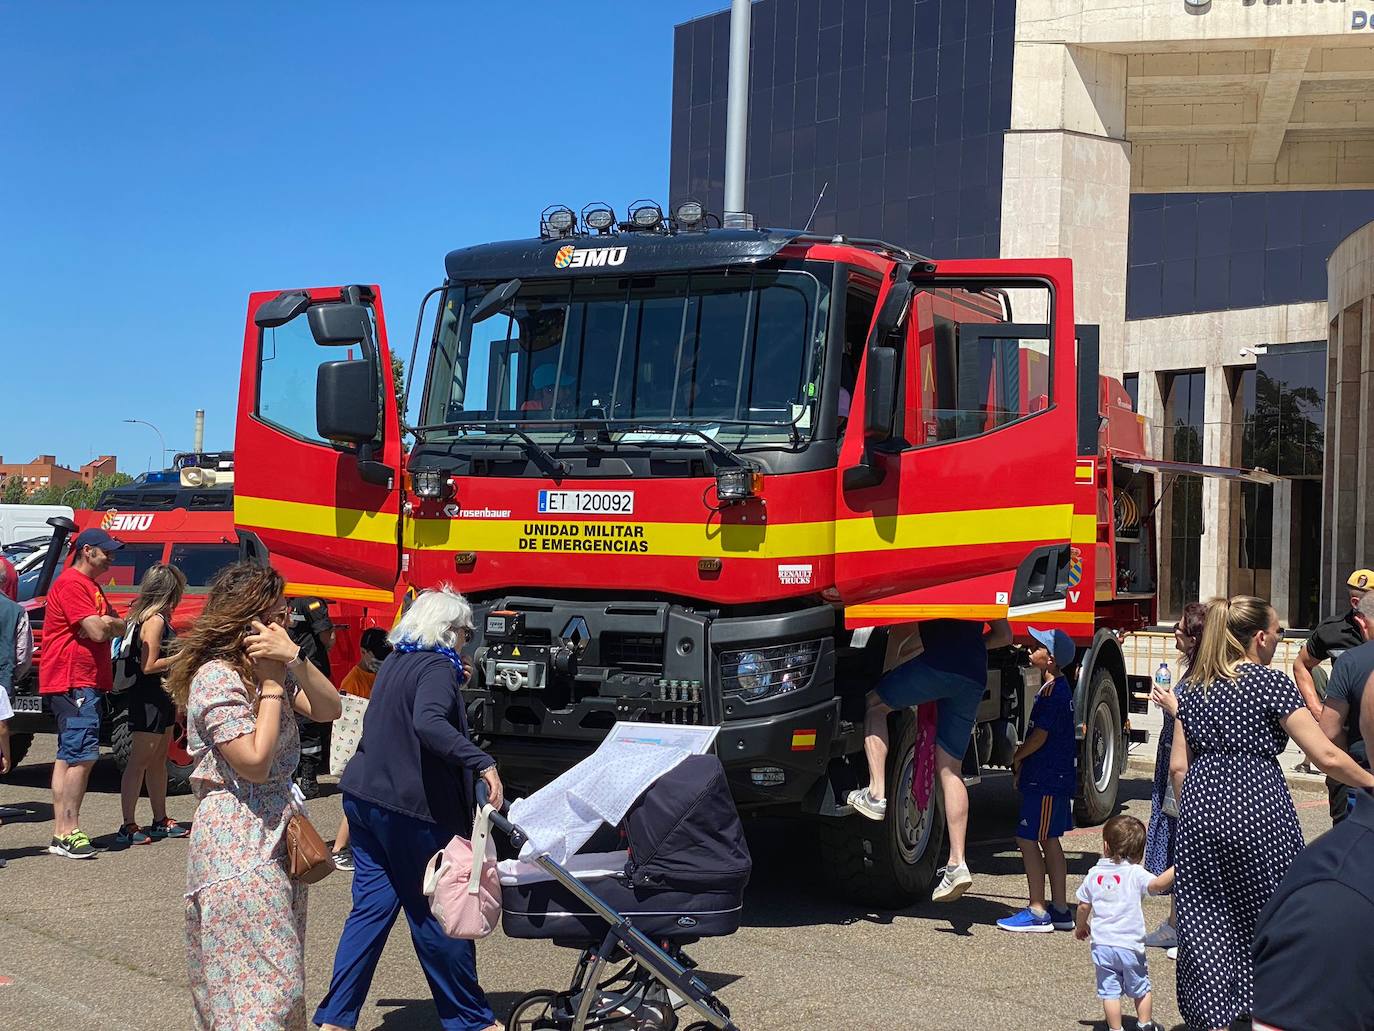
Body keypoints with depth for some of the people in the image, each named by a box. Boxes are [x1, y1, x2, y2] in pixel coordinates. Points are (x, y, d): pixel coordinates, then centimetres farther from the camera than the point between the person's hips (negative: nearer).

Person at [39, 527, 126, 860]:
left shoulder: (90, 586, 22)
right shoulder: (72, 583, -11)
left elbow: (120, 627, 23)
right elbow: (97, 631, -17)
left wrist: (106, 624, 3)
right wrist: (108, 624, 2)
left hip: (86, 683, 11)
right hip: (74, 682, -11)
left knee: (68, 757, 10)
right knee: (82, 756, -14)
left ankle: (60, 833, 12)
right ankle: (69, 832, -14)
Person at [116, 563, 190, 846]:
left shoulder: (158, 617, 13)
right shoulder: (155, 620, -17)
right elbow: (148, 666, -20)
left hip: (161, 697, 11)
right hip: (148, 698, -11)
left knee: (159, 760, 15)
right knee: (139, 761, -7)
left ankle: (161, 821, 23)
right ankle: (127, 827, -5)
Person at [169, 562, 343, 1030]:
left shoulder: (269, 668, 11)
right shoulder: (215, 678, -15)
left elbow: (328, 709, 1)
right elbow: (256, 763, -21)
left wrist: (295, 659, -12)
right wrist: (271, 681, -17)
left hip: (276, 836, 9)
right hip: (237, 847, -9)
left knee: (283, 982, 13)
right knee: (259, 990, -10)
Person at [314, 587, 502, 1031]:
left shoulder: (396, 662, 13)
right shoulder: (437, 667, -14)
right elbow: (429, 723, -31)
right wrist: (482, 763, -39)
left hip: (365, 797, 8)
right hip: (411, 808, -8)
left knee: (371, 906, 10)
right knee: (437, 914, 3)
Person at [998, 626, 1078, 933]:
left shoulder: (1053, 691, -19)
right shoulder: (1057, 686, 12)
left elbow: (1039, 736, -18)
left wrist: (1017, 758, -3)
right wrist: (1023, 762, 13)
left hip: (1046, 780, -10)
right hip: (1056, 777, 10)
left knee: (1028, 838, -6)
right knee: (1049, 840, 13)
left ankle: (1038, 912, -2)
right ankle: (1060, 910, 18)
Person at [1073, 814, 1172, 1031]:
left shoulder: (1094, 874, 0)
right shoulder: (1135, 873, -11)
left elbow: (1084, 907, 9)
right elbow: (1157, 885, -30)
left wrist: (1081, 926, 27)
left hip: (1102, 945, 2)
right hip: (1130, 945, -2)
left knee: (1110, 992, 9)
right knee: (1141, 989, 20)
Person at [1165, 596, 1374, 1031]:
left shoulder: (1192, 687, 10)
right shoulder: (1269, 682, -6)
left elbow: (1178, 766, 11)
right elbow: (1327, 757, -9)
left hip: (1201, 813, 5)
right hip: (1259, 813, -5)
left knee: (1206, 926, 8)